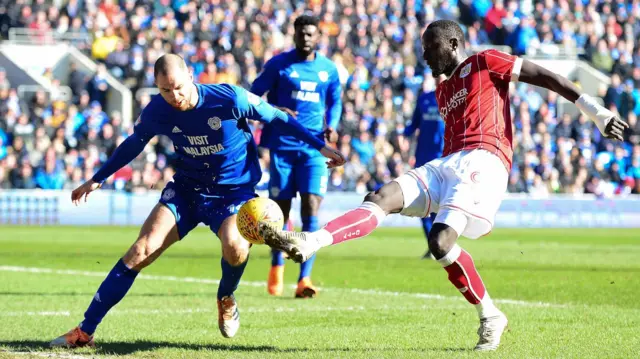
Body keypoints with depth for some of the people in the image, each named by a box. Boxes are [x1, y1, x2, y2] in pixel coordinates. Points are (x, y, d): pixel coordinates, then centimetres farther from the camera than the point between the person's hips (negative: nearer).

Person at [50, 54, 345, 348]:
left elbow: (277, 118, -7)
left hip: (234, 190, -3)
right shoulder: (156, 112, -11)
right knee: (142, 250, -15)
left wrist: (320, 146, -4)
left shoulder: (230, 99, -21)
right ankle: (84, 332, -11)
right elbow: (133, 144, 10)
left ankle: (226, 299, 3)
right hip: (186, 189, 3)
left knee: (235, 247, -34)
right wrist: (97, 180, 16)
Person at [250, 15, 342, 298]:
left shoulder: (329, 70, 8)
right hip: (282, 146, -1)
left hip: (314, 148, 1)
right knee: (280, 211, 4)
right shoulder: (278, 65, -1)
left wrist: (331, 125, 1)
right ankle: (277, 267, 27)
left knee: (311, 211, -12)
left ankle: (304, 278, -13)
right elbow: (253, 96, 1)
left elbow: (335, 102, 21)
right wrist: (274, 111, -18)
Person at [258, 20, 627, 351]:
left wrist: (596, 111, -1)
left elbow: (547, 77, 3)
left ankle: (490, 316, -10)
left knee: (441, 241, -25)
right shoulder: (443, 92, 29)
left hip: (483, 162, -8)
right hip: (446, 166, 8)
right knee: (381, 198, -13)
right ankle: (309, 243, -28)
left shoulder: (485, 62, 6)